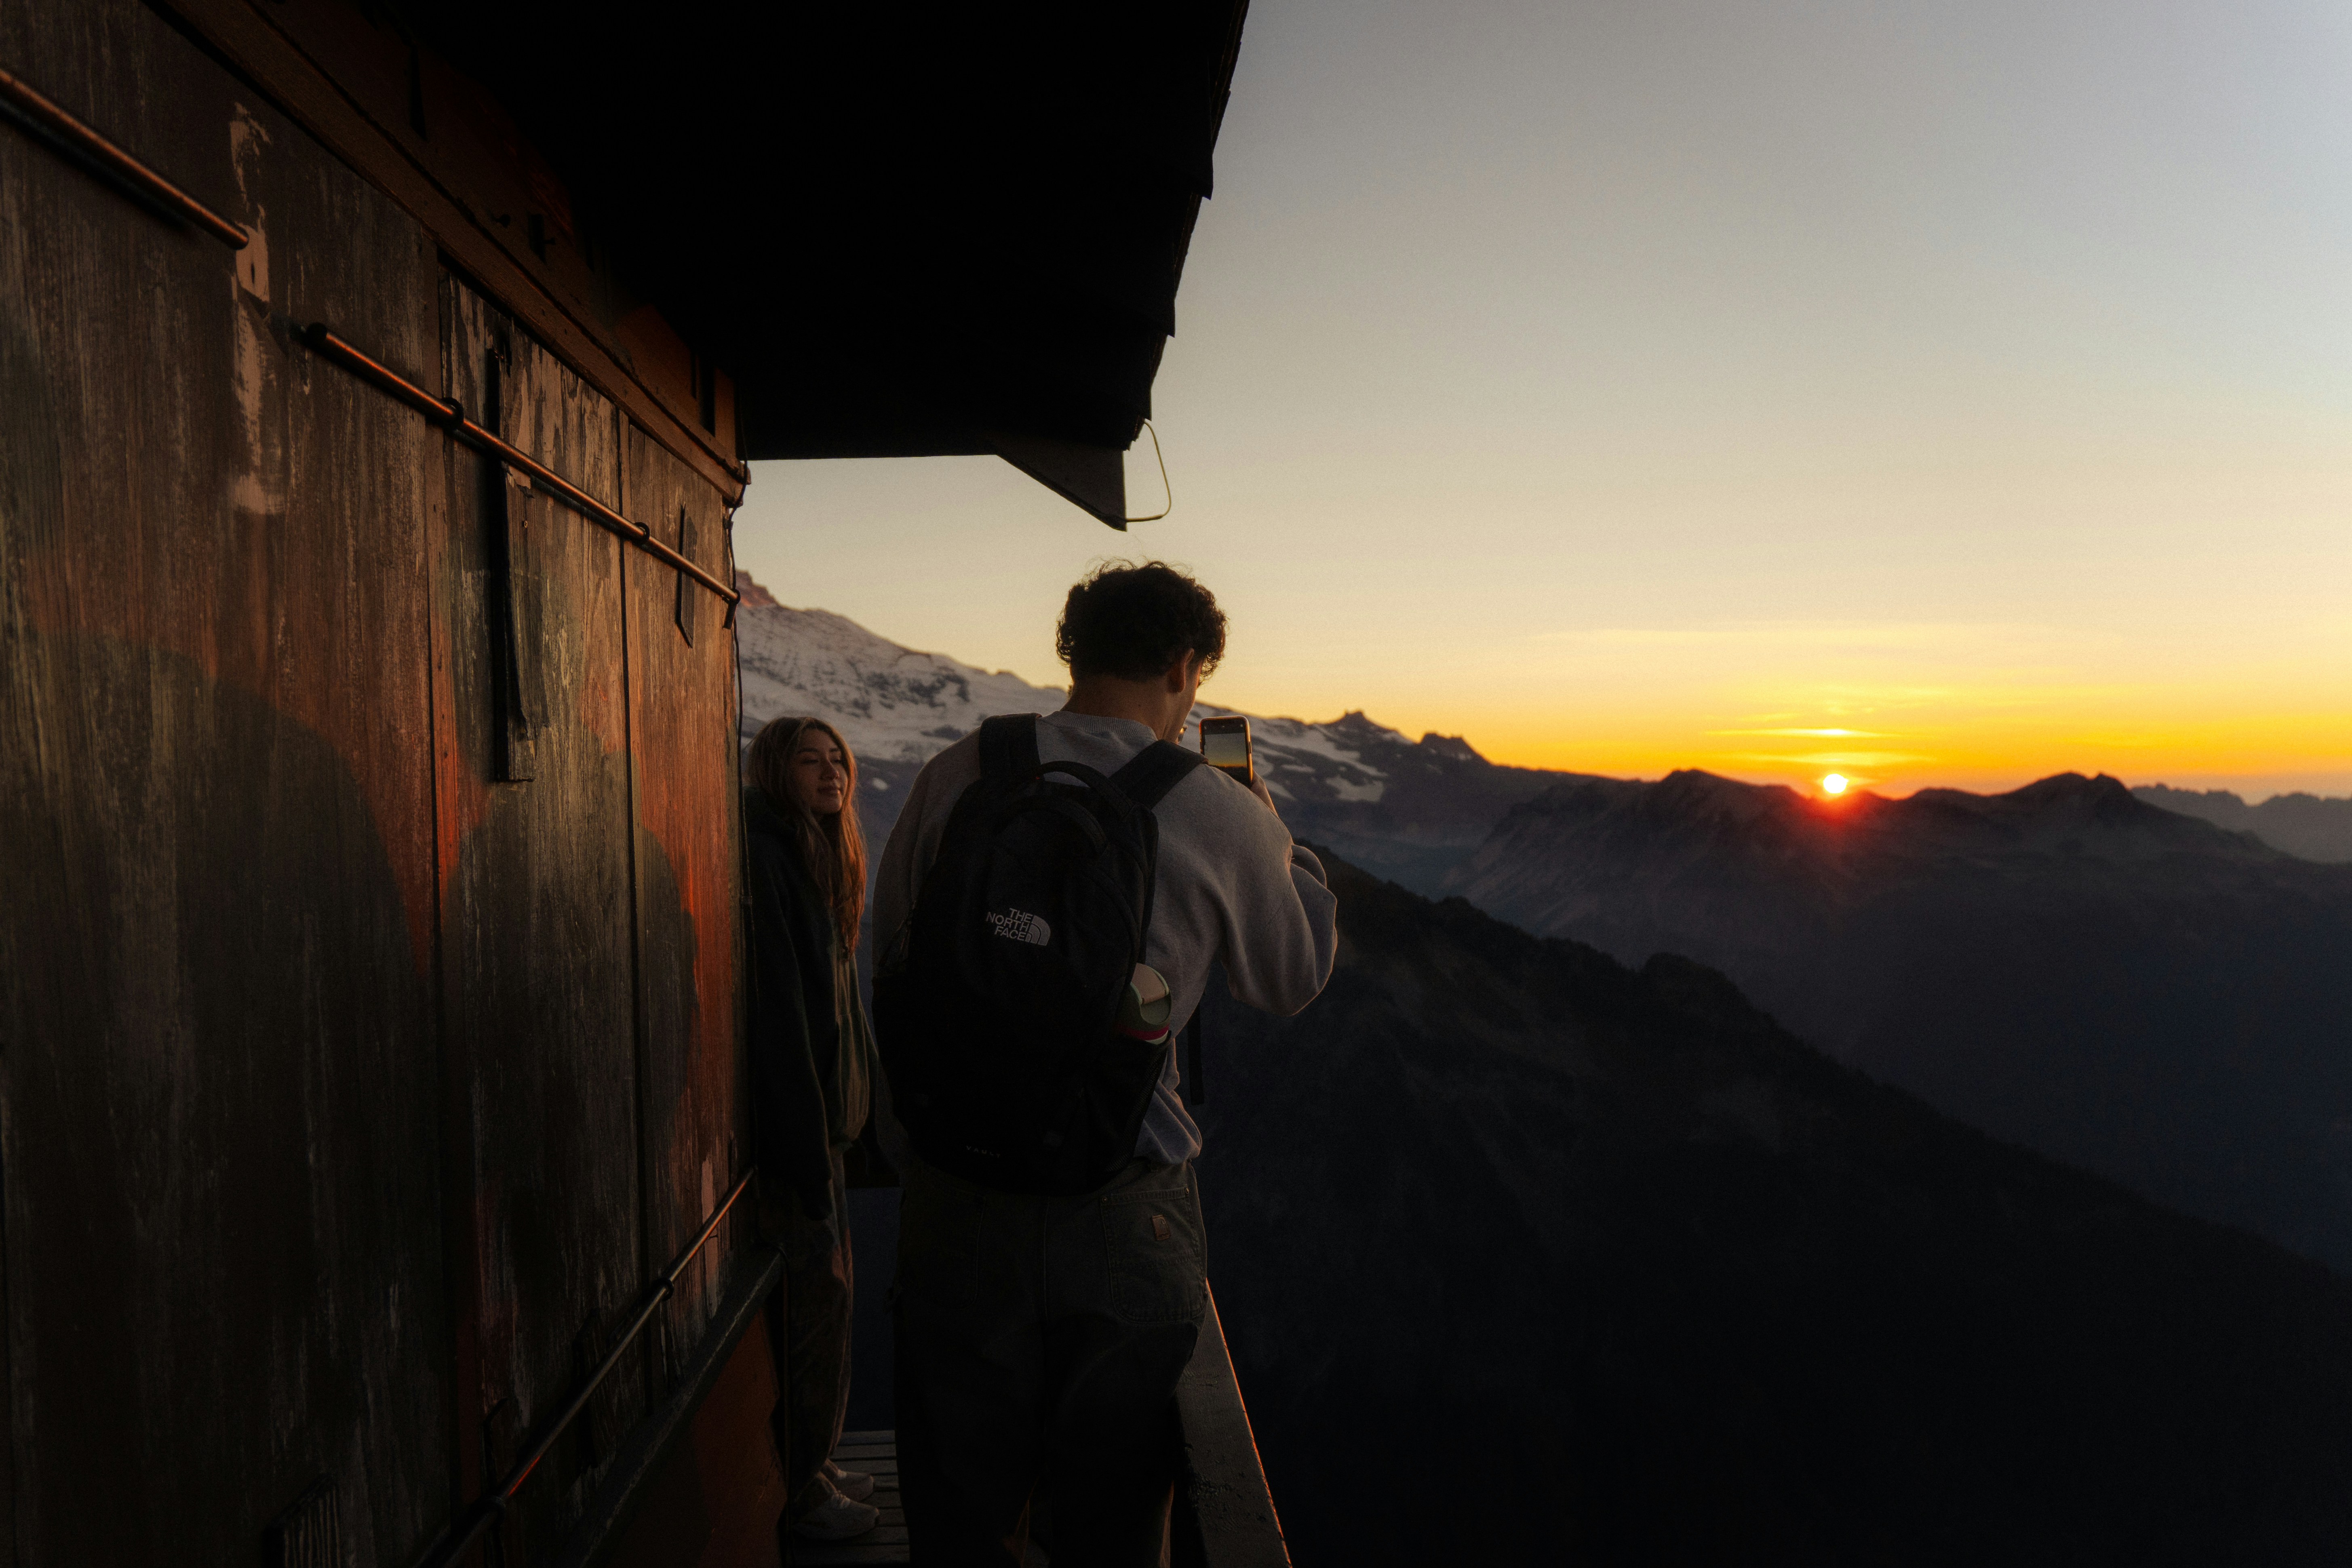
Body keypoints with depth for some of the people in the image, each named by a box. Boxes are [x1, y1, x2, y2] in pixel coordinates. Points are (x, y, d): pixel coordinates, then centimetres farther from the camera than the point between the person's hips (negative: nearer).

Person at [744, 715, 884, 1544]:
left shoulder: (814, 862, 13)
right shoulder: (765, 862, -19)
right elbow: (777, 1017, -23)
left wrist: (834, 1128, 13)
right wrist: (811, 1168, -22)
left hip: (818, 1122, 10)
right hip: (789, 1133, -10)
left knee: (822, 1297, 18)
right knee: (814, 1301, 3)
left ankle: (810, 1466, 34)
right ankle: (800, 1490, 20)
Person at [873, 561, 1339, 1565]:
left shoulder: (958, 776, -5)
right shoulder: (1219, 816, -9)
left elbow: (891, 945, 10)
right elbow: (1293, 980, 8)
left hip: (959, 1206, 2)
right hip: (1128, 1215, -1)